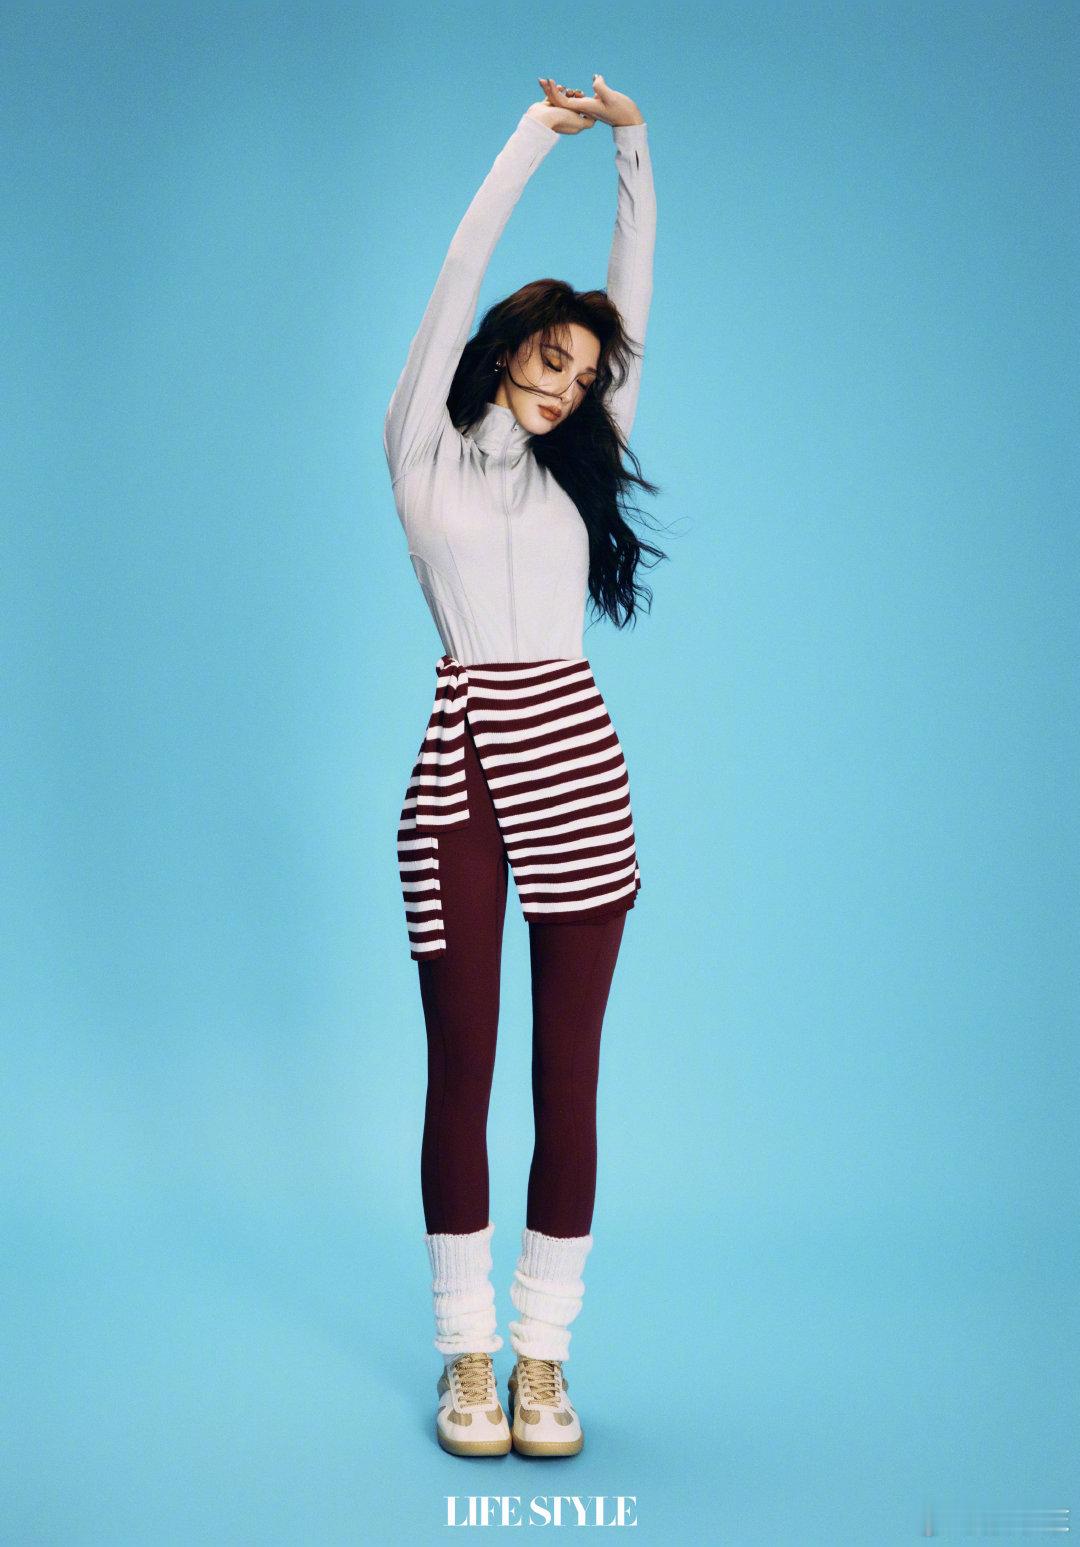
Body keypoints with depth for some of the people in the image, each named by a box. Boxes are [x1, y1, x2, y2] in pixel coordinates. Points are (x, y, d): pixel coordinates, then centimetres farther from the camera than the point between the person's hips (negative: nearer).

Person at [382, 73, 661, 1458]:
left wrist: (634, 157, 8)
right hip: (462, 765, -3)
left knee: (569, 1074, 3)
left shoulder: (574, 468, 17)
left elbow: (633, 308, 13)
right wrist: (534, 137, 2)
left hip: (578, 764, 3)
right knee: (460, 1071, 3)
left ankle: (544, 1354, 13)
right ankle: (466, 1353, 15)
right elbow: (458, 279, 2)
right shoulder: (423, 453, 8)